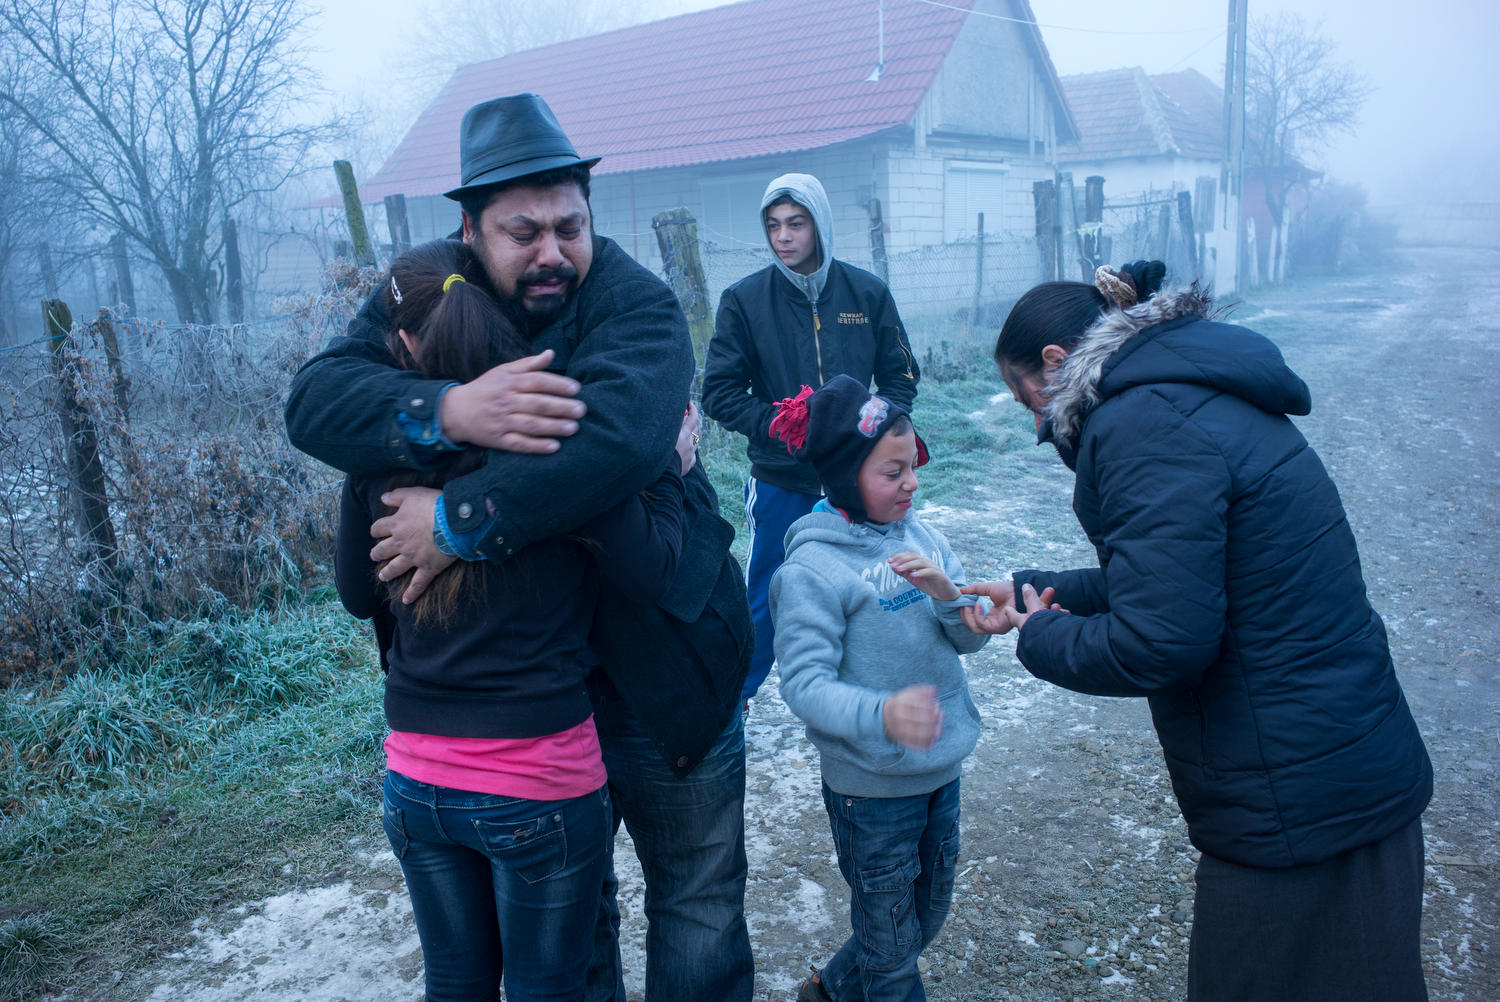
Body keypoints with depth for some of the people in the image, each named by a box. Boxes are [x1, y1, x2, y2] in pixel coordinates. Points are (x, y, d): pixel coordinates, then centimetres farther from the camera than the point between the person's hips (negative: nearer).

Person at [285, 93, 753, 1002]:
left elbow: (621, 433, -37)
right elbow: (315, 400, -17)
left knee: (698, 909, 15)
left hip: (659, 674, -3)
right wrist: (450, 411, -35)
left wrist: (462, 521, -31)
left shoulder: (636, 302, -17)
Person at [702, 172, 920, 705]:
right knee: (766, 600, 7)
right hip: (779, 481, -2)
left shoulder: (868, 293, 2)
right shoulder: (744, 300, -4)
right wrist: (779, 426, -20)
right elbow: (720, 393, -5)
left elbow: (900, 378, 7)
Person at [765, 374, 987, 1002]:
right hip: (872, 789, -7)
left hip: (943, 770, 7)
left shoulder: (921, 536, 0)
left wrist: (947, 593, -20)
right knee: (892, 948, 13)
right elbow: (804, 683, -25)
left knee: (927, 919, 26)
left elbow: (970, 639, 1)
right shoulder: (813, 567, -19)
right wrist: (881, 713, -42)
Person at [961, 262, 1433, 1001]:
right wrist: (1033, 590, 19)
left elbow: (1158, 642, -27)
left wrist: (1041, 637, -9)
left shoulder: (1145, 426, -22)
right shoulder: (1197, 396, 10)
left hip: (1298, 815, -9)